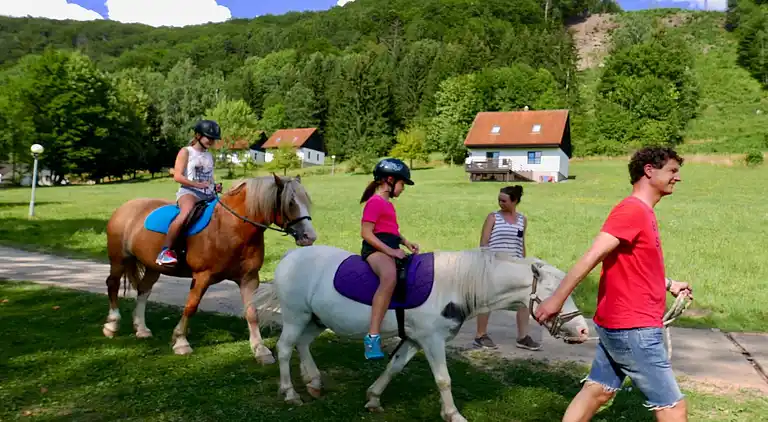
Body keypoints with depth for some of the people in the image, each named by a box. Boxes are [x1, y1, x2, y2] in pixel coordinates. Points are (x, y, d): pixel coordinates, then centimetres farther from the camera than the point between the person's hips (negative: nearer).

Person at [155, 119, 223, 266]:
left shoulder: (210, 156, 22)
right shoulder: (186, 152, 4)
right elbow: (177, 176, -6)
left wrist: (215, 187, 5)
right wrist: (197, 184, -18)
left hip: (208, 195, 7)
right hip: (189, 192, -7)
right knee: (186, 214, -38)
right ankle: (165, 251, -32)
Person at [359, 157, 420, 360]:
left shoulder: (387, 203, 24)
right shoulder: (375, 202, -6)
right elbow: (366, 233, -15)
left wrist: (407, 243, 12)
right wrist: (390, 251, -20)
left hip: (391, 249, 11)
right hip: (376, 249, -11)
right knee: (390, 276, -39)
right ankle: (372, 336, -44)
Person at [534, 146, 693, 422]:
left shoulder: (643, 212, 12)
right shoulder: (632, 210, -18)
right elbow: (593, 256, -24)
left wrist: (669, 284, 24)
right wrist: (557, 298, -26)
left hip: (619, 325, 9)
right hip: (633, 329, -9)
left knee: (597, 391, 15)